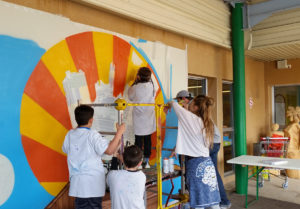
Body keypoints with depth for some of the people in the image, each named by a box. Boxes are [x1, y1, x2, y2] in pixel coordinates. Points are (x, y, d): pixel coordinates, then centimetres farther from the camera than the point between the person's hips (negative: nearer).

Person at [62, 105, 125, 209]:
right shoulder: (92, 135, -17)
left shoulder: (70, 134, -1)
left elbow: (65, 150, 17)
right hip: (93, 182, -4)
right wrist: (119, 132, -17)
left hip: (77, 182, 4)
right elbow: (109, 150, -25)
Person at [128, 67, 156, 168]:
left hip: (139, 119, -3)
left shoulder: (136, 87, -15)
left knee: (138, 140, 5)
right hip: (149, 118, 3)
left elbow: (130, 96, 3)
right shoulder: (152, 86, -6)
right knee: (148, 139, 12)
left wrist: (135, 82, 3)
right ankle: (146, 162, 21)